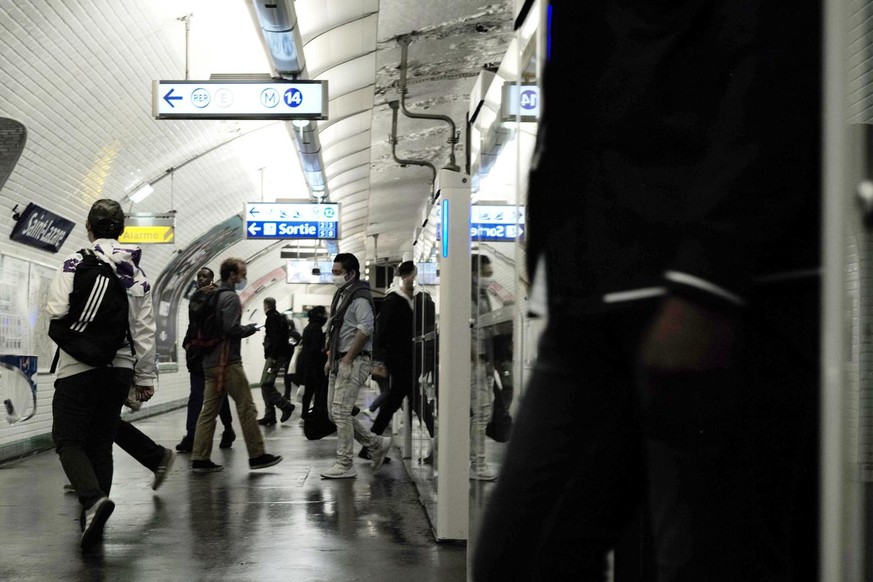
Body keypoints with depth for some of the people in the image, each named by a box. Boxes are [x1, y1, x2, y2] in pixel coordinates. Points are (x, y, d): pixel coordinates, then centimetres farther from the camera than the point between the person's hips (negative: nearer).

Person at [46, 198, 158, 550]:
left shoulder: (75, 263, -6)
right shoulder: (137, 273, 8)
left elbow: (57, 312, -15)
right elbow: (145, 329, 6)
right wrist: (146, 376, 9)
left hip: (79, 366, -5)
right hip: (120, 367, 5)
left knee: (68, 440, 0)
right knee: (101, 443, 13)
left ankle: (93, 499, -25)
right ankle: (92, 518, 14)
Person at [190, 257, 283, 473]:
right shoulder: (230, 297, -10)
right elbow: (231, 328, -21)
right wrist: (250, 329, -3)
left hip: (210, 362, 9)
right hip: (227, 362, -9)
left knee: (209, 409, 7)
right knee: (246, 407, -3)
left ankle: (200, 459, 4)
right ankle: (257, 455, 1)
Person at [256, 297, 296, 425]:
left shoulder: (272, 318, -9)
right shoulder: (280, 317, 20)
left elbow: (275, 338, -19)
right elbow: (283, 338, 21)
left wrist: (274, 357, -22)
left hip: (274, 356, -10)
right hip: (282, 355, 10)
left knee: (266, 384, -12)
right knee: (267, 385, 9)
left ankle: (286, 406, -7)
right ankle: (269, 416, 9)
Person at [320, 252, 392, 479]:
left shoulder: (360, 298, -12)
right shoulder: (341, 295, 18)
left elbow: (365, 329, -23)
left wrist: (348, 358, -20)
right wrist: (331, 358, 16)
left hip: (354, 362, -10)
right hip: (339, 362, 10)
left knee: (340, 412, -10)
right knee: (335, 413, 10)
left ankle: (344, 465, -3)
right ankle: (377, 444, 21)